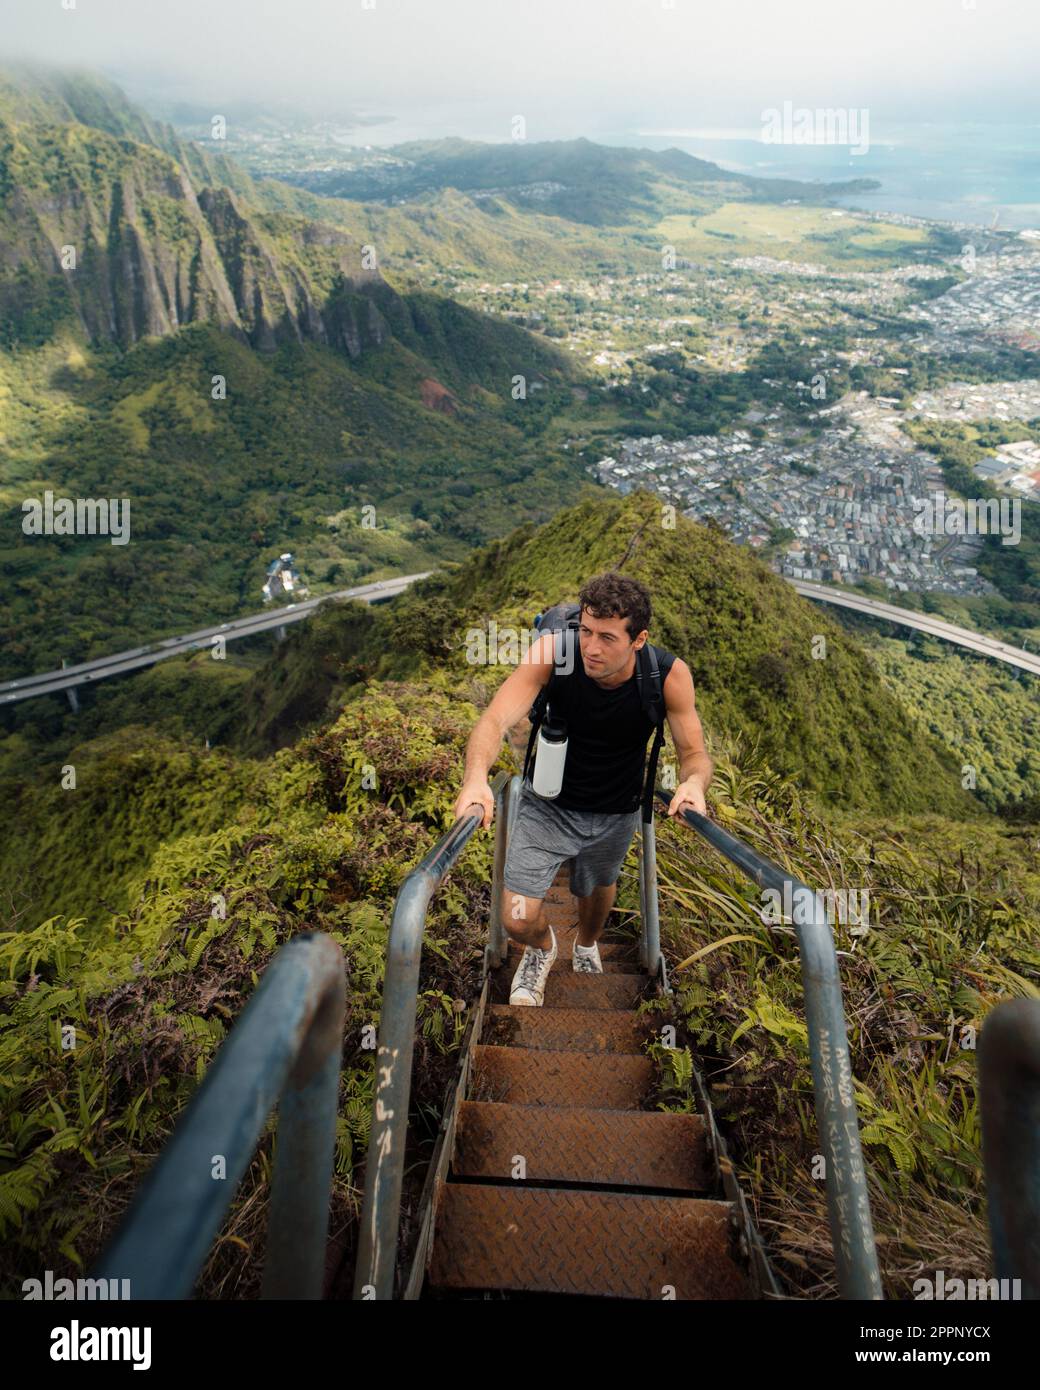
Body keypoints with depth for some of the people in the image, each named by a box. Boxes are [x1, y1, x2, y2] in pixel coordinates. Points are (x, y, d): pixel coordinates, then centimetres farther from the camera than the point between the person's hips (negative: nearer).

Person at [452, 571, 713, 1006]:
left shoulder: (670, 675, -25)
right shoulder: (552, 652, -30)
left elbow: (694, 752, -15)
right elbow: (496, 719, -38)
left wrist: (694, 782, -40)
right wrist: (476, 778, -59)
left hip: (616, 814, 2)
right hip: (548, 803, -1)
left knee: (599, 890, 26)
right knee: (518, 919, -8)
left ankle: (587, 946, 65)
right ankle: (542, 946, 32)